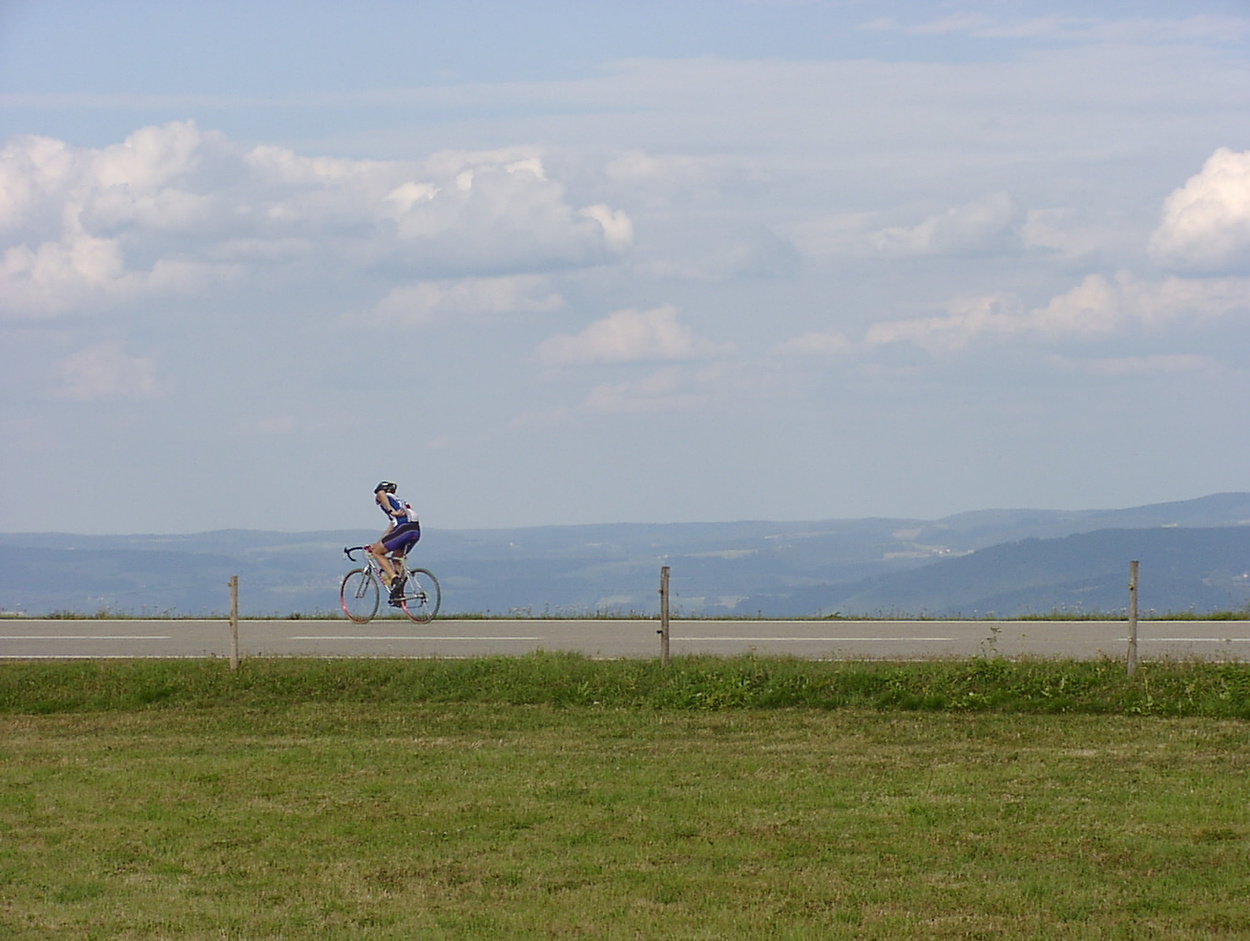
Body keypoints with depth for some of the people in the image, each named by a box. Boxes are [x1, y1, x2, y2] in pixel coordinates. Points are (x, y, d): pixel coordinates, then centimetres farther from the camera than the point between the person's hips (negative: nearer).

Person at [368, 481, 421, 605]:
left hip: (404, 528, -8)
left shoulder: (383, 497, 16)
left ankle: (395, 580, -13)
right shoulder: (399, 501, 38)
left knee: (377, 553, 3)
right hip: (416, 531, 8)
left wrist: (391, 511, -20)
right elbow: (391, 529, 37)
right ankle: (399, 593, 18)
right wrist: (377, 543, 39)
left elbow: (381, 494, -12)